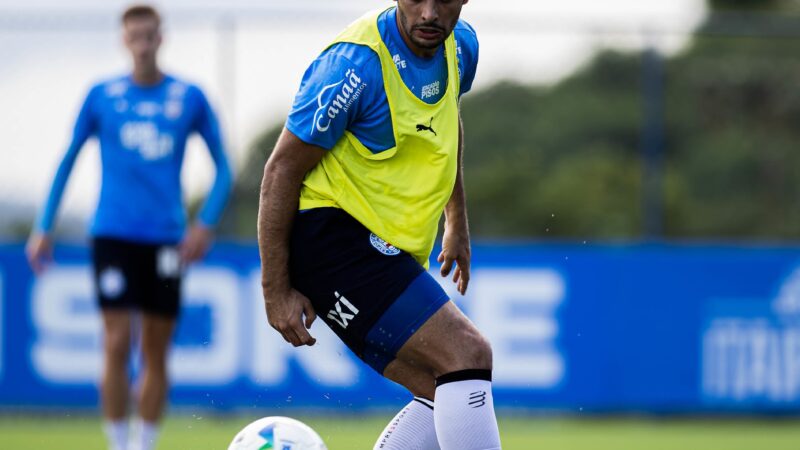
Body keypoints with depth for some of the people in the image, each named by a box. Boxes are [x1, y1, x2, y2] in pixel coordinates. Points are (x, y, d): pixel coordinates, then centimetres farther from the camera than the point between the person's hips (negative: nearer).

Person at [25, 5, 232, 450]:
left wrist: (206, 224, -6)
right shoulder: (102, 96, 4)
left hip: (167, 240, 1)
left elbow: (223, 168, 8)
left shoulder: (190, 98, 4)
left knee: (157, 353, 4)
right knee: (117, 345, -11)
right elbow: (68, 160, 12)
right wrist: (44, 227, 7)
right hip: (114, 234, -1)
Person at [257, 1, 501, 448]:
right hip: (330, 233, -9)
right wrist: (276, 290, -15)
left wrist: (458, 224, 30)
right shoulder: (357, 63, -20)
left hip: (387, 251, 9)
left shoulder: (461, 45, 4)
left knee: (447, 396, 0)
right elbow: (282, 170, -15)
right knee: (468, 355, -22)